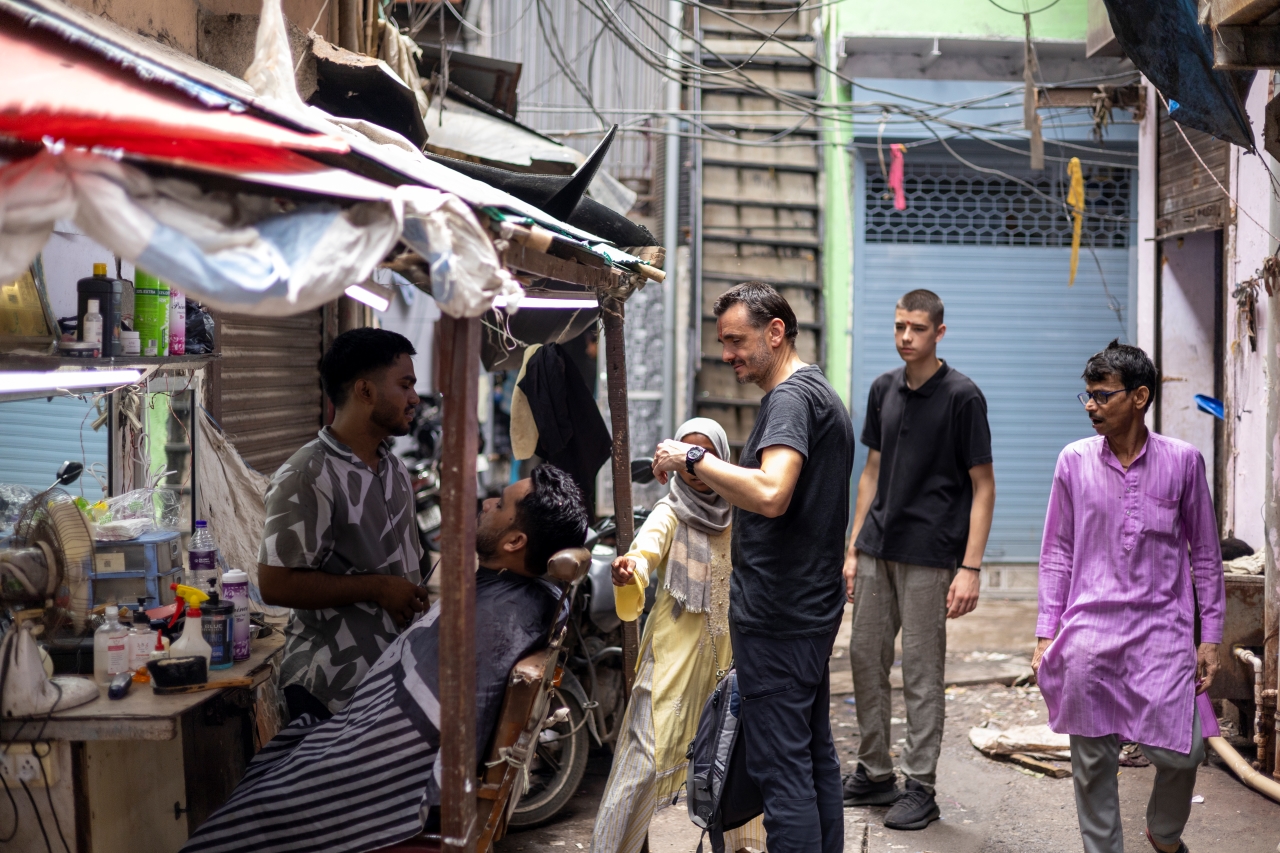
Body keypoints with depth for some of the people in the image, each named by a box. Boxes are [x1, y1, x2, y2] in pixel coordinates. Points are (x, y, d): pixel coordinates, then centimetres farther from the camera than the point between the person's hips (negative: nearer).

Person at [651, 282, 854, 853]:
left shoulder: (790, 397, -16)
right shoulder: (817, 391, 18)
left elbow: (770, 494, -32)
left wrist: (692, 458, -22)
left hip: (777, 615, -11)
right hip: (810, 607, 11)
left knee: (781, 767, -7)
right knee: (815, 753, 17)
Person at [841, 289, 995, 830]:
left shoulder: (961, 396, -8)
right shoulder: (884, 389, 10)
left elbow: (983, 486, -8)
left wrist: (970, 567, -15)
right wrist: (853, 549, 13)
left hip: (929, 554, -6)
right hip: (877, 550, 6)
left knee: (921, 672, -1)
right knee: (865, 658, 10)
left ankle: (921, 789, 10)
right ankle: (875, 774, 24)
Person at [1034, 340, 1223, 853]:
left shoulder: (1183, 461, 0)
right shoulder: (1075, 461, 3)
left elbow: (1205, 554, 7)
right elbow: (1057, 553, 8)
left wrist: (1210, 637, 5)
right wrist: (1047, 634, 5)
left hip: (1162, 629, -1)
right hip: (1090, 631, 1)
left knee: (1180, 751, -4)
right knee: (1092, 761, 4)